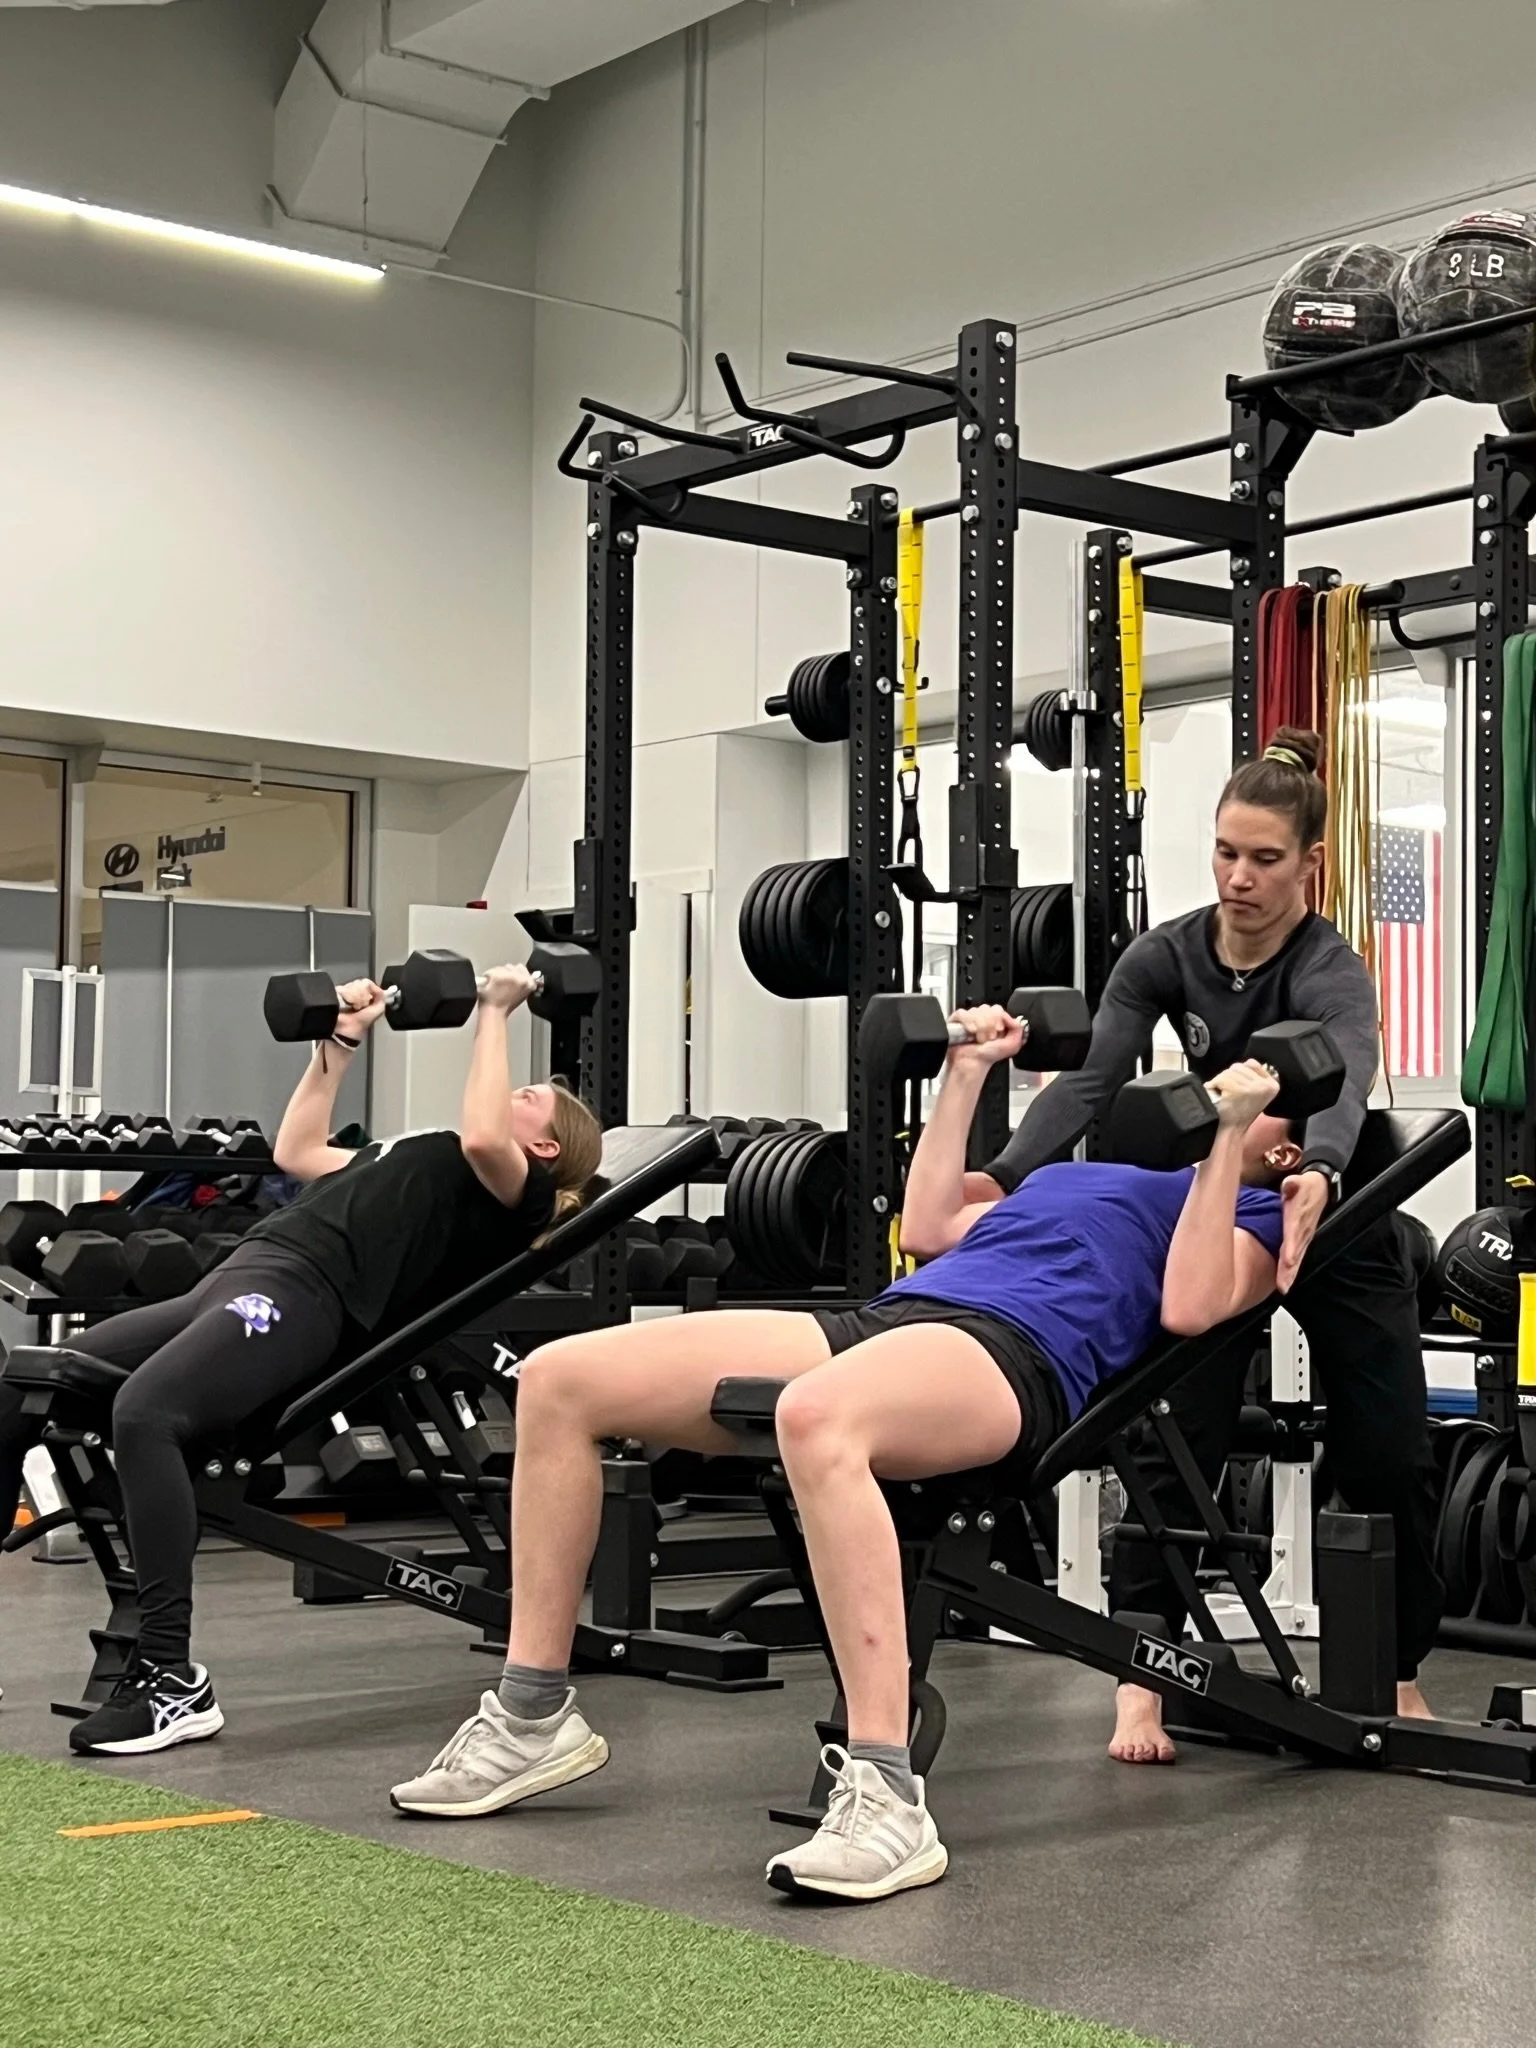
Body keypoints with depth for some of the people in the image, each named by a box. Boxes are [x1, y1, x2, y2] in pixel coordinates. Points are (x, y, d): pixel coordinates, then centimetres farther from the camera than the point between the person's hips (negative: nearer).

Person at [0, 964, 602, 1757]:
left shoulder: (516, 1187, 9)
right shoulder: (417, 1160, 35)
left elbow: (481, 1136, -14)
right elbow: (297, 1151, 44)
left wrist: (494, 1014, -5)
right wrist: (338, 1044, 44)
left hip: (300, 1297, -9)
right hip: (231, 1282, 9)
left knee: (143, 1413, -36)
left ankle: (173, 1683, -31)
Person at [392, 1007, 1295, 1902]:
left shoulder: (1252, 1214, 16)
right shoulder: (1078, 1172, 38)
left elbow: (1189, 1306, -5)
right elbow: (927, 1228, 37)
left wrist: (1231, 1128, -5)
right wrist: (968, 1072, 43)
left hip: (1014, 1349, -8)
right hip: (879, 1320, 9)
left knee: (819, 1417, -46)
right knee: (558, 1381, -5)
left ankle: (887, 1798, -45)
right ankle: (535, 1718, 1)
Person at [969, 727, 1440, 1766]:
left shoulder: (1329, 972, -27)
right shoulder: (1167, 957, -14)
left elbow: (1343, 1086, -48)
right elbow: (1094, 1077, -25)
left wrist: (1317, 1178, -71)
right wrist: (1004, 1176, -42)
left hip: (1337, 1214, -3)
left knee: (1389, 1457, 3)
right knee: (1177, 1443, -9)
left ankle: (1401, 1674, 23)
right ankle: (1141, 1679, -8)